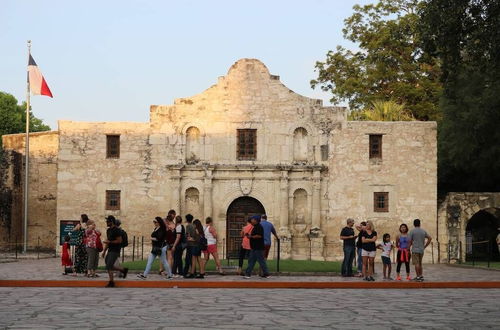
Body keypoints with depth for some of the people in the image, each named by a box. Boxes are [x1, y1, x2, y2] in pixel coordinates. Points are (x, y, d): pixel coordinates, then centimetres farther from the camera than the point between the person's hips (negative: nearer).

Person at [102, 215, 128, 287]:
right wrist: (104, 251, 18)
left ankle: (111, 282, -2)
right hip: (110, 250, 9)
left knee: (109, 267, -10)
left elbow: (119, 240, -17)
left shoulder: (117, 230, -13)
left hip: (115, 251, -9)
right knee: (109, 267, 10)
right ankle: (123, 270, 25)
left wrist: (109, 242, -18)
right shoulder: (108, 230, 15)